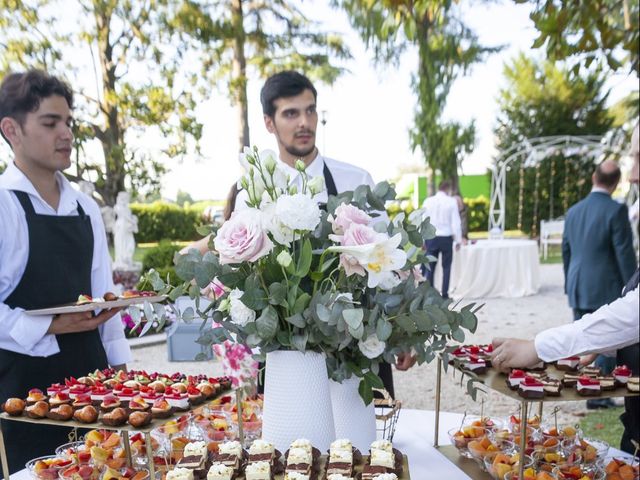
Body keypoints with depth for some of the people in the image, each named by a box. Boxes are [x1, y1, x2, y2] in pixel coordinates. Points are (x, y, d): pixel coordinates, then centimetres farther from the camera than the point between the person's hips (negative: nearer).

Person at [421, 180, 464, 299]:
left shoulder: (428, 201, 2)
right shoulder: (452, 201, -5)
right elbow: (456, 222, -4)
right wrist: (458, 240, 3)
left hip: (431, 238, 2)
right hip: (446, 238, -2)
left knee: (429, 267, 7)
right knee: (446, 267, 9)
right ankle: (445, 294, 7)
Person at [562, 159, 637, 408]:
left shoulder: (573, 211, 6)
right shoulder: (616, 210, -12)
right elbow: (624, 253, -12)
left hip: (578, 290, 6)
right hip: (607, 289, -5)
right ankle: (599, 395, 8)